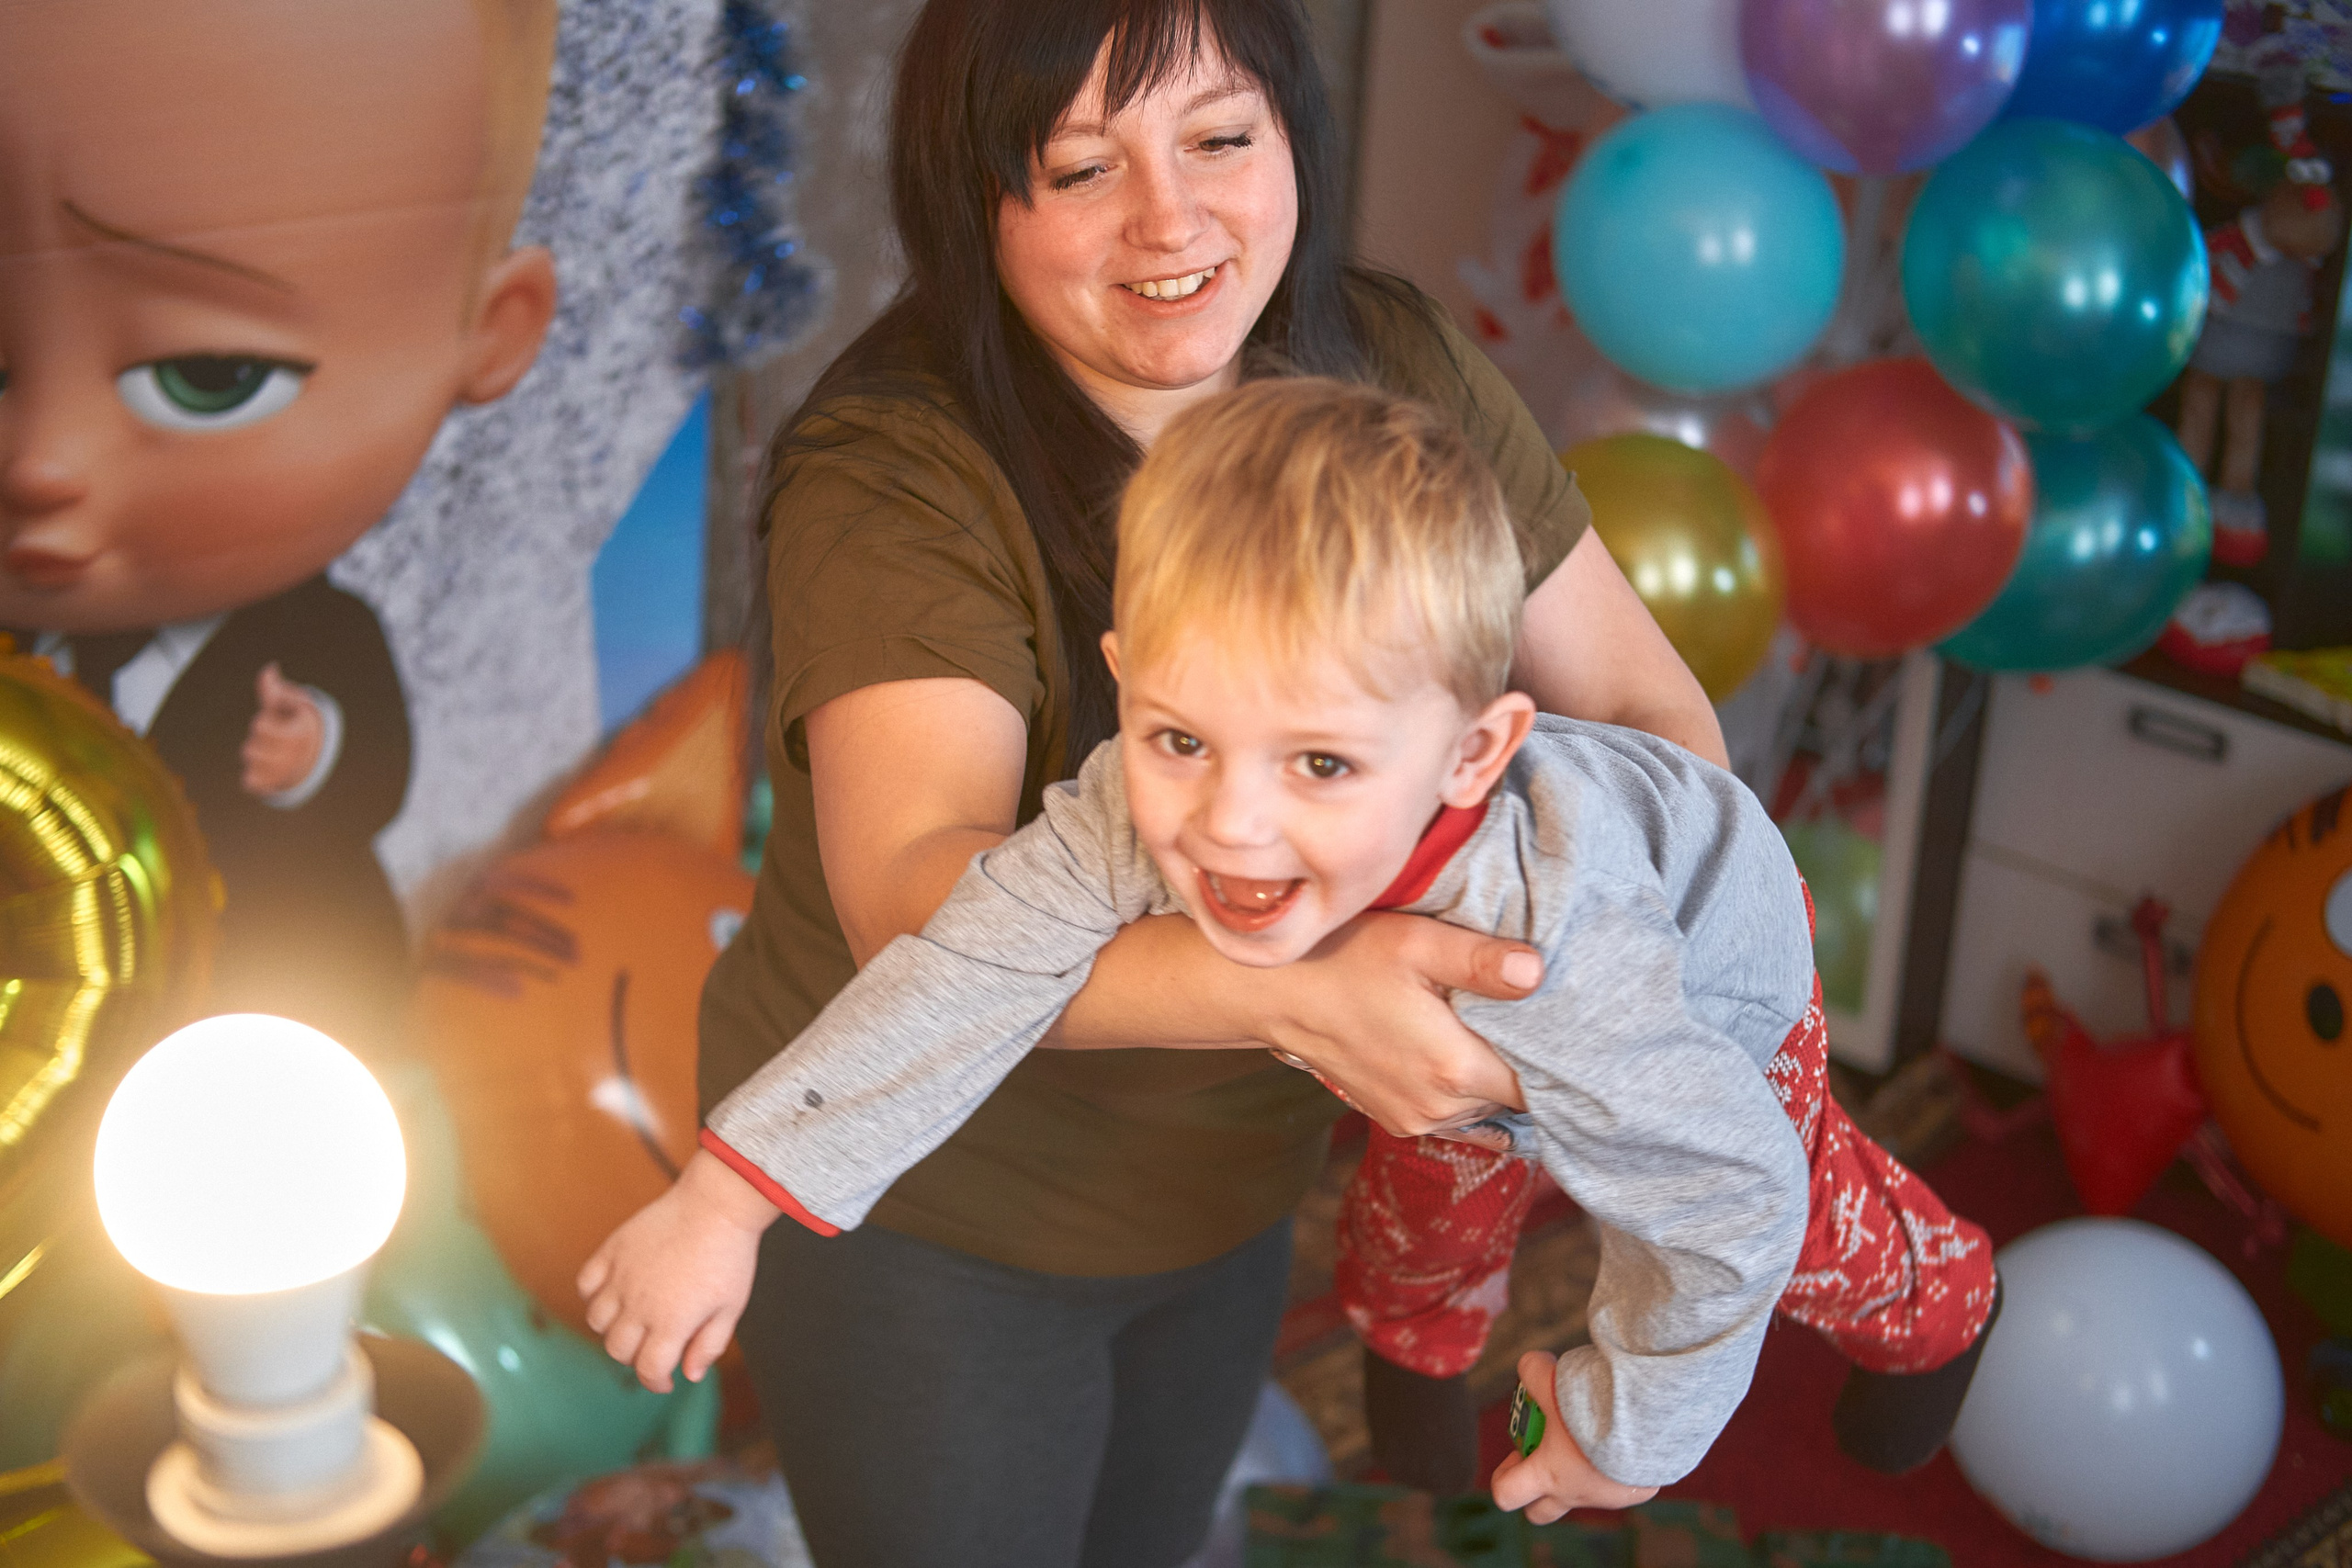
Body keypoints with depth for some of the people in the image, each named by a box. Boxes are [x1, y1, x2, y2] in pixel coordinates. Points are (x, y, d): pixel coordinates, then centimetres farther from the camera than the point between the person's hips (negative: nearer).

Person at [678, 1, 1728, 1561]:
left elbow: (1643, 702, -5)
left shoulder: (1401, 376, -11)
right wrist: (1299, 999, -54)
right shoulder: (896, 480, -27)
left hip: (1232, 1188, 5)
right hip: (923, 1212, -5)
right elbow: (916, 898, -39)